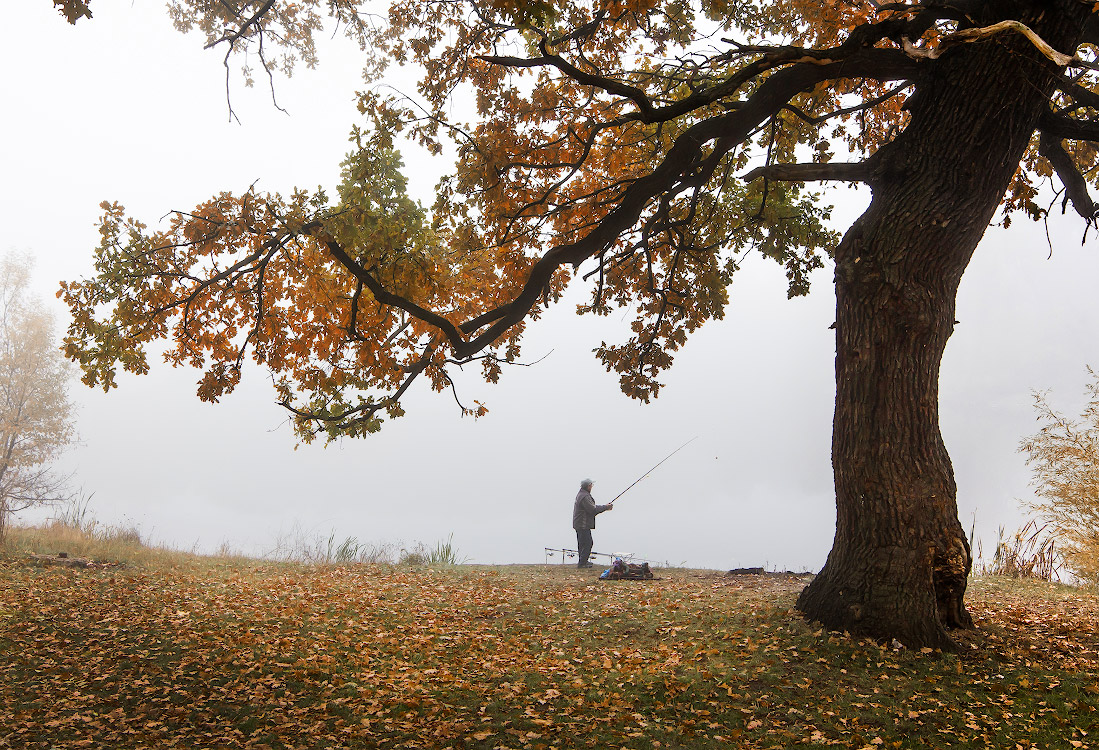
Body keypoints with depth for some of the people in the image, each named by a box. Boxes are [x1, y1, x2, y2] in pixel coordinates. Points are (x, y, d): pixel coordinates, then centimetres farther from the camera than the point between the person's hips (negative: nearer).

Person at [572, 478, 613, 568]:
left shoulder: (581, 494, 16)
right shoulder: (585, 496, -20)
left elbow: (592, 507, 19)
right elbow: (593, 510, -22)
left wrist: (605, 507, 12)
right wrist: (605, 507, -11)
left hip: (579, 524, 11)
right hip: (583, 525, -11)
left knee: (582, 543, 17)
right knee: (587, 543, -7)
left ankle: (583, 561, 26)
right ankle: (582, 563, -5)